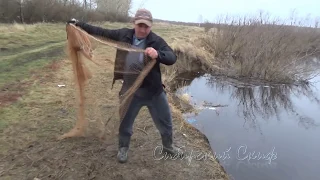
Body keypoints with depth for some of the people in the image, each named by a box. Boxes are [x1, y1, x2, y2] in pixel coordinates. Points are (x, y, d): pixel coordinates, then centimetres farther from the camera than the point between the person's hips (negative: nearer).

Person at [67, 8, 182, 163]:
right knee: (125, 123, 17)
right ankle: (123, 148, 44)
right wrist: (78, 24, 9)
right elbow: (101, 32, 7)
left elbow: (172, 58, -24)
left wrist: (158, 54, -45)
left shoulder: (156, 41, -12)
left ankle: (168, 146, 44)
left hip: (154, 91, -1)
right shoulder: (123, 34, -4)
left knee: (165, 122, 16)